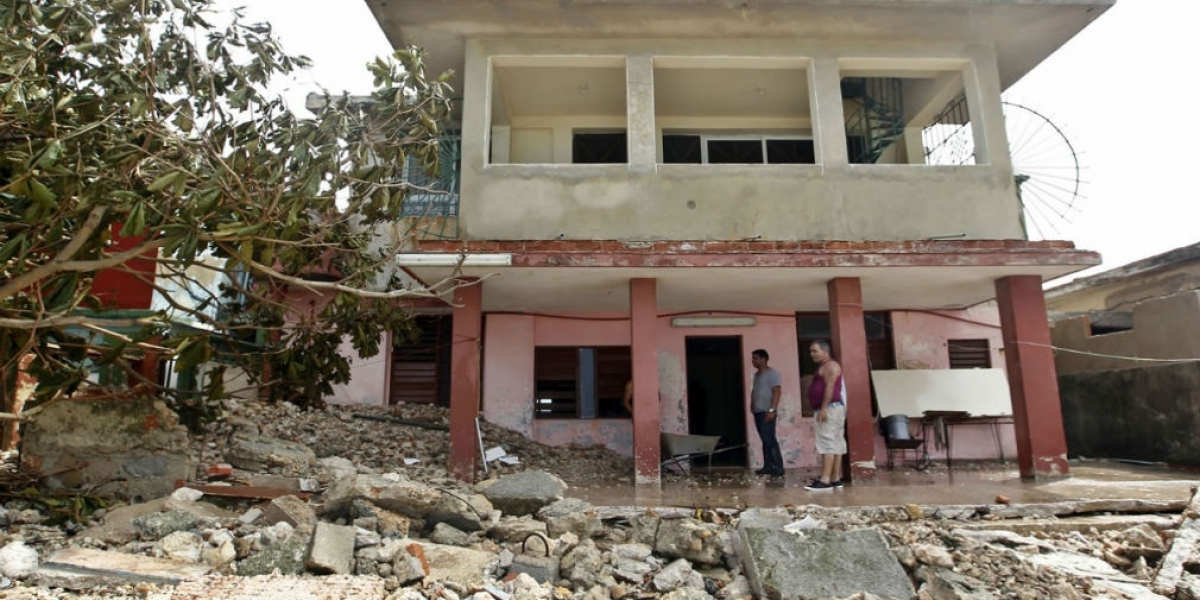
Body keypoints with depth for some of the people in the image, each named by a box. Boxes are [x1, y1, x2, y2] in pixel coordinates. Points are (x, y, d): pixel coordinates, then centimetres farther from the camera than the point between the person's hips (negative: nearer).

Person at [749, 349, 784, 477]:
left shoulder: (772, 373, -7)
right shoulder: (756, 374, 18)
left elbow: (777, 392, -15)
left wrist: (772, 410, -21)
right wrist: (752, 405, 12)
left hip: (767, 412, -8)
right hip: (758, 412, 8)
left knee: (770, 439, -11)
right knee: (765, 440, 9)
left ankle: (778, 468, -8)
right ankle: (768, 466, 12)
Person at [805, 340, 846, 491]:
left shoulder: (830, 365, -8)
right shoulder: (823, 367, 23)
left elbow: (830, 387, -19)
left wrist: (823, 408, -25)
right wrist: (821, 410, 20)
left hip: (831, 408, -11)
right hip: (827, 409, 11)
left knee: (827, 443, -15)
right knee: (835, 443, 8)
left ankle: (825, 480, -19)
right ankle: (835, 478, 9)